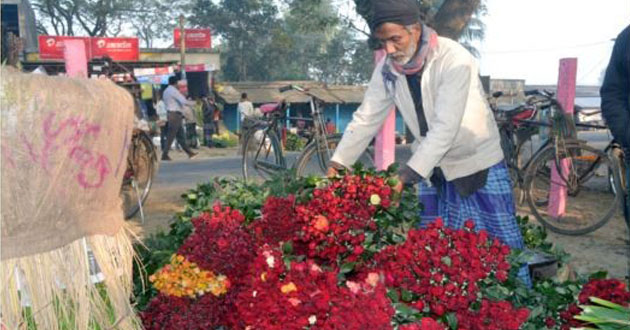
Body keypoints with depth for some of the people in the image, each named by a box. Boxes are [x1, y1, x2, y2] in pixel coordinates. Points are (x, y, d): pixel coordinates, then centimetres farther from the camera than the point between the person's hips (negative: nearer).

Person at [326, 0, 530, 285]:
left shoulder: (455, 60, -25)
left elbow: (445, 128, -32)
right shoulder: (388, 68, -8)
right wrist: (335, 166, -12)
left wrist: (405, 176, -37)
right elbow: (366, 119, -6)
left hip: (477, 163, -5)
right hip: (432, 169, 5)